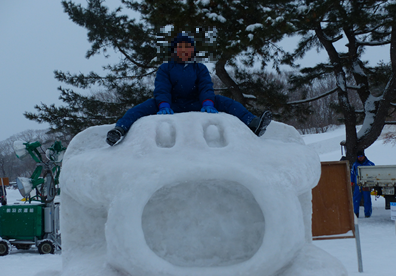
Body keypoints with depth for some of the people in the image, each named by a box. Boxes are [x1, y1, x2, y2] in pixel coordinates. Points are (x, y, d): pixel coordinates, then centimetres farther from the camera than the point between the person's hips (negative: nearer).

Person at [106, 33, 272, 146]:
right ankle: (120, 129, -50)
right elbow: (161, 89, -4)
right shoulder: (165, 69, 11)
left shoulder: (200, 69, 15)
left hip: (195, 106, 1)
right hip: (172, 107, -1)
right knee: (149, 105, -30)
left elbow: (206, 88, -2)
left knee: (223, 102, -20)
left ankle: (252, 124, -38)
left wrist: (207, 104, -25)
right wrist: (164, 106, -27)